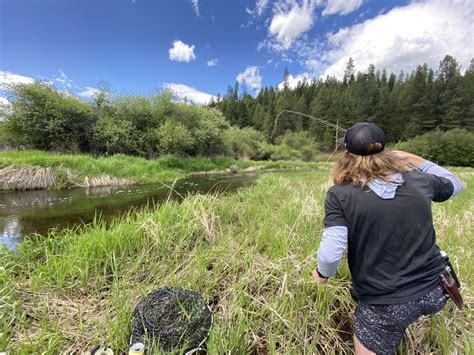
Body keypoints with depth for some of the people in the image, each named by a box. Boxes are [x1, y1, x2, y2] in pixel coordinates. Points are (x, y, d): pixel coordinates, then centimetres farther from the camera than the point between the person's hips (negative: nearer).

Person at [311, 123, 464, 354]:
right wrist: (416, 161, 16)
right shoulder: (419, 179, -7)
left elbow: (331, 254, -25)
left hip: (386, 305, -4)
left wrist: (322, 273, -4)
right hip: (434, 293, 5)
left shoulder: (340, 195, -21)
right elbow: (455, 184, 17)